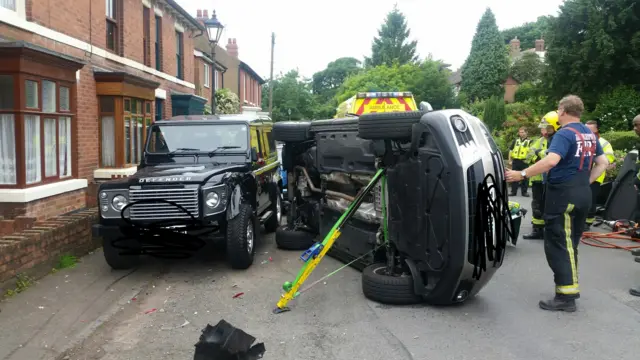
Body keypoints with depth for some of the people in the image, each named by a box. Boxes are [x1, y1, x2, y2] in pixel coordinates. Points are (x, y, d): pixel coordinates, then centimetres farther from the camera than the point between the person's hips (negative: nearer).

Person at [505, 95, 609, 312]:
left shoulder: (564, 134, -15)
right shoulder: (590, 135, 13)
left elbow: (551, 161, -31)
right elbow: (603, 163, 18)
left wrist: (522, 175, -29)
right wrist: (585, 182, 17)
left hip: (563, 194, -9)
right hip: (583, 194, 9)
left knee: (557, 245, -4)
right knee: (570, 244, 16)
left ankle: (566, 296, -4)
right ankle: (570, 288, 22)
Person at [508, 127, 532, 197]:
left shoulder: (529, 141, 2)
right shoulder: (515, 141, 14)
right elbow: (511, 151, 16)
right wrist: (510, 160, 9)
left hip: (524, 162, -3)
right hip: (515, 161, 3)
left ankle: (524, 192, 10)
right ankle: (513, 191, 11)